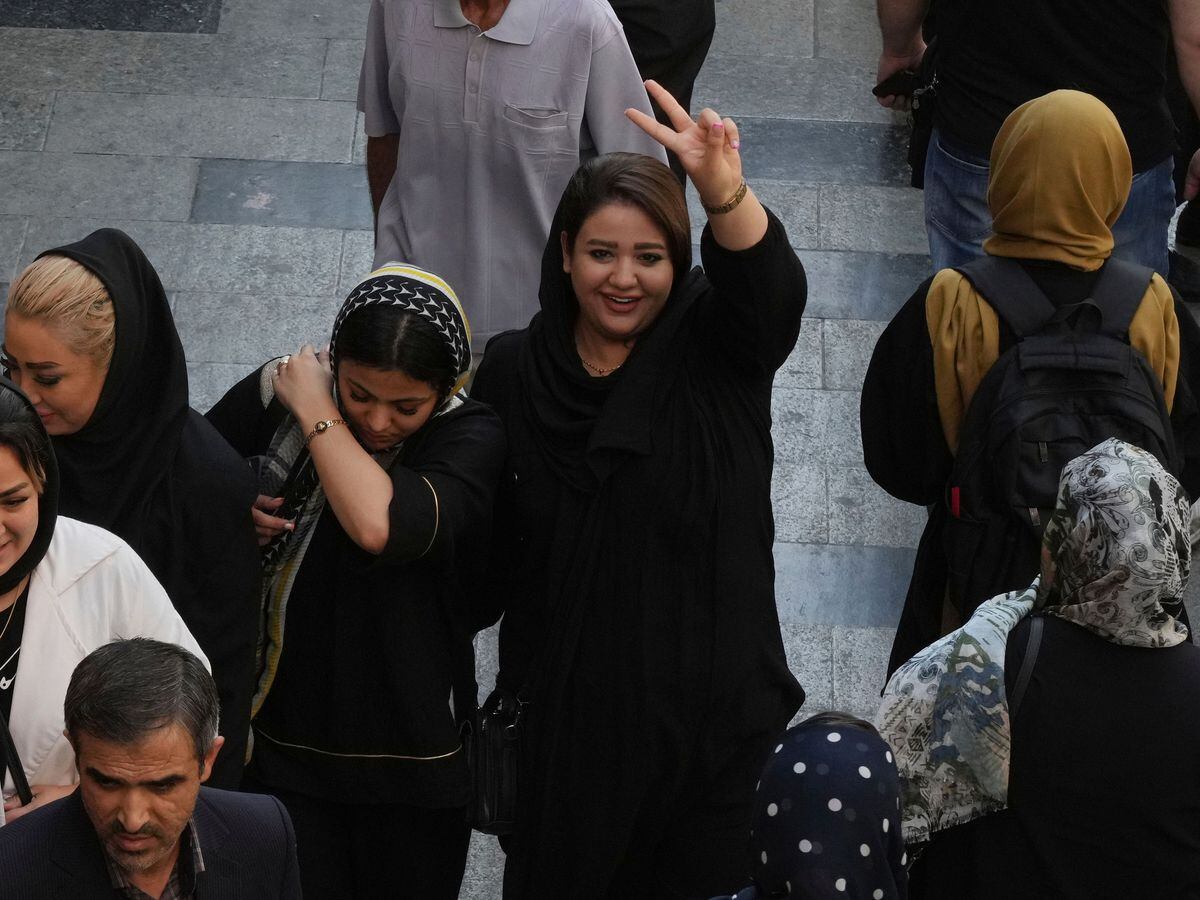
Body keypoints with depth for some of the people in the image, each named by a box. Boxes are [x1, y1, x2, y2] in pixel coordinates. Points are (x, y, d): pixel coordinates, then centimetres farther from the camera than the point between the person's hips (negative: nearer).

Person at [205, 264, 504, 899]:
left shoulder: (470, 438, -13)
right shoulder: (276, 396, -6)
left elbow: (381, 526, -34)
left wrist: (317, 413, -21)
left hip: (412, 756, -1)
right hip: (284, 745, 1)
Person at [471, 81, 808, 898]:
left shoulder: (714, 352, -5)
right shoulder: (513, 374, 0)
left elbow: (771, 288, -29)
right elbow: (485, 553, 7)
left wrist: (725, 192, -48)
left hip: (714, 710, -1)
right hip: (565, 717, 1)